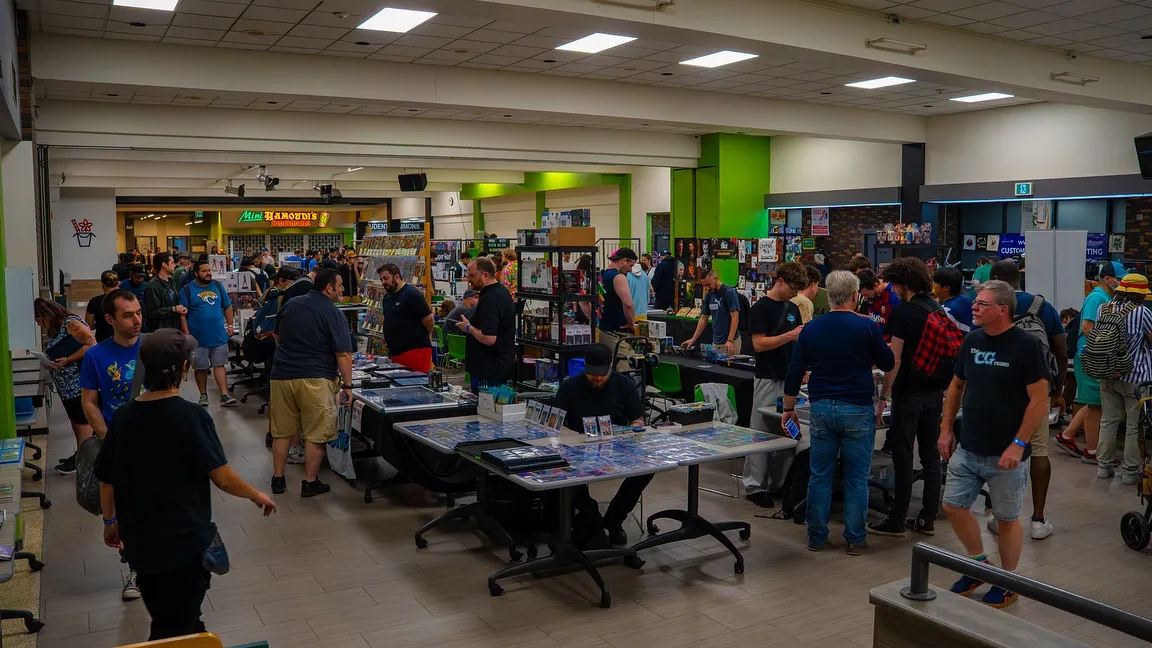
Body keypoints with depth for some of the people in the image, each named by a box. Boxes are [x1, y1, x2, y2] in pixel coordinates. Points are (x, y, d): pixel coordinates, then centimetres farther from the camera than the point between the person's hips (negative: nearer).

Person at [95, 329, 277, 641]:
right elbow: (223, 478, -18)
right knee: (175, 631, 7)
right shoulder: (191, 416, -19)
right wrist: (258, 496, -1)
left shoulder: (123, 416, -1)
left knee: (166, 622, 24)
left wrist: (110, 522, 23)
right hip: (184, 542, -6)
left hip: (139, 542, 6)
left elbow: (106, 479, 7)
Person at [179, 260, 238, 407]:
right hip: (198, 337, -2)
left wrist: (230, 325, 6)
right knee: (200, 368, 7)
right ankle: (203, 395, 21)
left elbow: (227, 306, 13)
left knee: (220, 365, 1)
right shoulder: (187, 290, -3)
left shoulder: (217, 286, 7)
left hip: (219, 335, 2)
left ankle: (224, 395, -1)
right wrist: (186, 333, -11)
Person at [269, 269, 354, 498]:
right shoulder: (333, 314, -9)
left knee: (282, 431, 14)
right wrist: (347, 386, -7)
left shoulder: (289, 305, 10)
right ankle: (310, 483, 9)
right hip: (314, 379, -5)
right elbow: (343, 355, -13)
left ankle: (278, 479, 22)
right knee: (315, 434, 4)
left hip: (281, 375, 6)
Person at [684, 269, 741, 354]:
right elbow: (703, 319, 16)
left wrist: (730, 340, -24)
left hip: (730, 342, -6)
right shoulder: (709, 296, 9)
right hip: (715, 343, 7)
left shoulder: (729, 292, -12)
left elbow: (735, 318, -16)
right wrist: (693, 339, 10)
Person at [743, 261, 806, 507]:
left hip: (790, 378, 7)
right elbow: (759, 344, -16)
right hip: (768, 380, -7)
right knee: (762, 434, -1)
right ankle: (754, 486, 7)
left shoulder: (793, 308, 12)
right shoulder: (760, 308, -9)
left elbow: (796, 342, 17)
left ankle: (778, 481, 21)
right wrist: (790, 335, -22)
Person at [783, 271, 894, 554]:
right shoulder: (866, 328, -8)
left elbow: (794, 372, 4)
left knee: (820, 475, 9)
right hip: (857, 411, -2)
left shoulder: (811, 329, 1)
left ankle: (816, 537, 16)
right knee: (856, 478, 7)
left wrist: (789, 408, 13)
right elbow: (887, 363, 6)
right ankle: (855, 539, 13)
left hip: (821, 408, 3)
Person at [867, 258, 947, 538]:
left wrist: (884, 396, -12)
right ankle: (927, 519, 17)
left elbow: (895, 360, -17)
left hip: (908, 394, -7)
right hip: (935, 392, 7)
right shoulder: (938, 309, 9)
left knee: (903, 457, 0)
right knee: (930, 456, 11)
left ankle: (896, 521, 7)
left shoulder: (903, 312, -13)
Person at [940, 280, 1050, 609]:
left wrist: (1018, 444, -19)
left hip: (1005, 454, -6)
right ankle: (978, 562, 31)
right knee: (954, 506, 8)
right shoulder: (972, 340, 4)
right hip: (967, 449, 6)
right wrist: (946, 428, 10)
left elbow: (1040, 400, -16)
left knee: (1006, 518, 7)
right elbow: (956, 385, 14)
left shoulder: (1027, 345, -14)